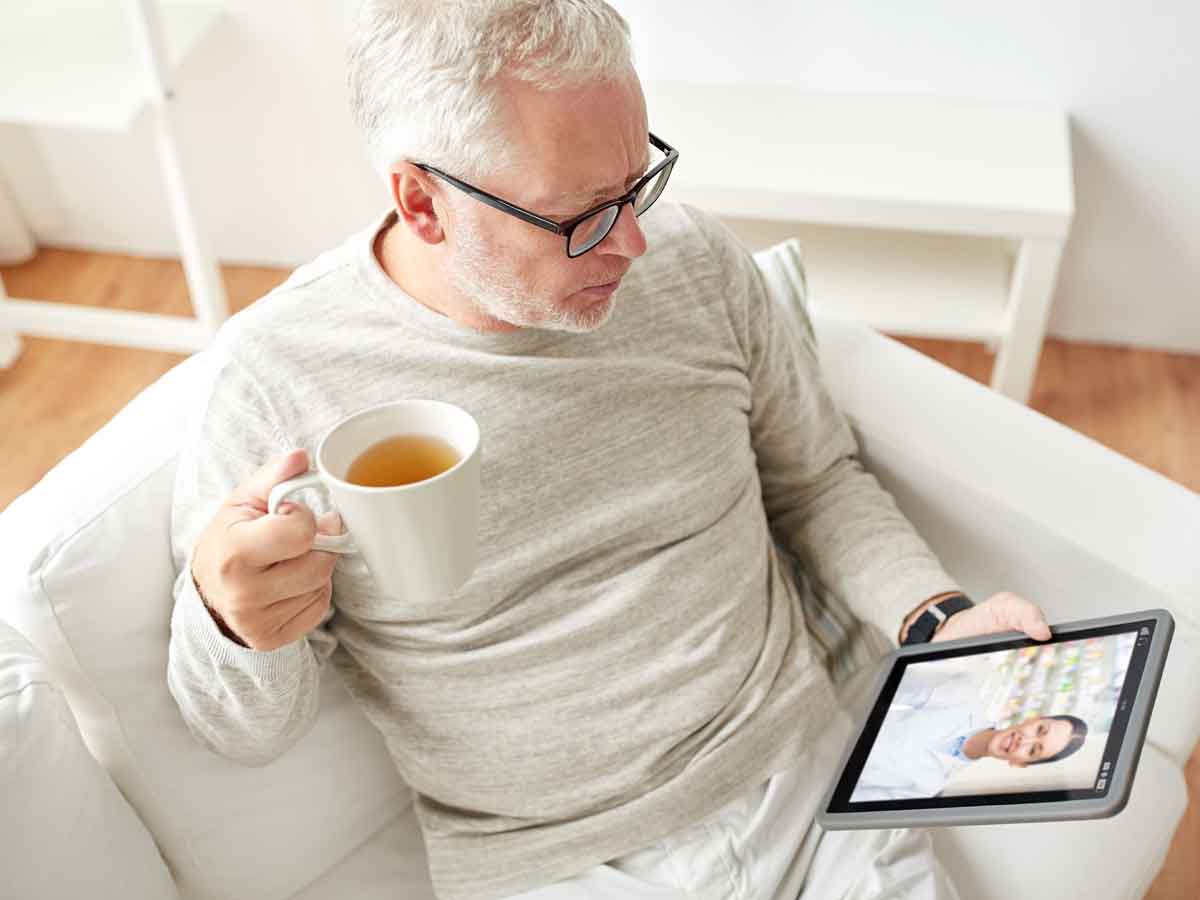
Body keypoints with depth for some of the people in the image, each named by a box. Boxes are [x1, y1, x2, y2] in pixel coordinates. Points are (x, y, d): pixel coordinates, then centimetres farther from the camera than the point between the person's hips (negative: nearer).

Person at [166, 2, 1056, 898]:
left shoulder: (697, 260, -6)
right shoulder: (279, 376, -15)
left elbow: (817, 479, 7)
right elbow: (247, 729, -5)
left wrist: (938, 619, -10)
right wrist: (233, 626, -28)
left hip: (801, 782, 3)